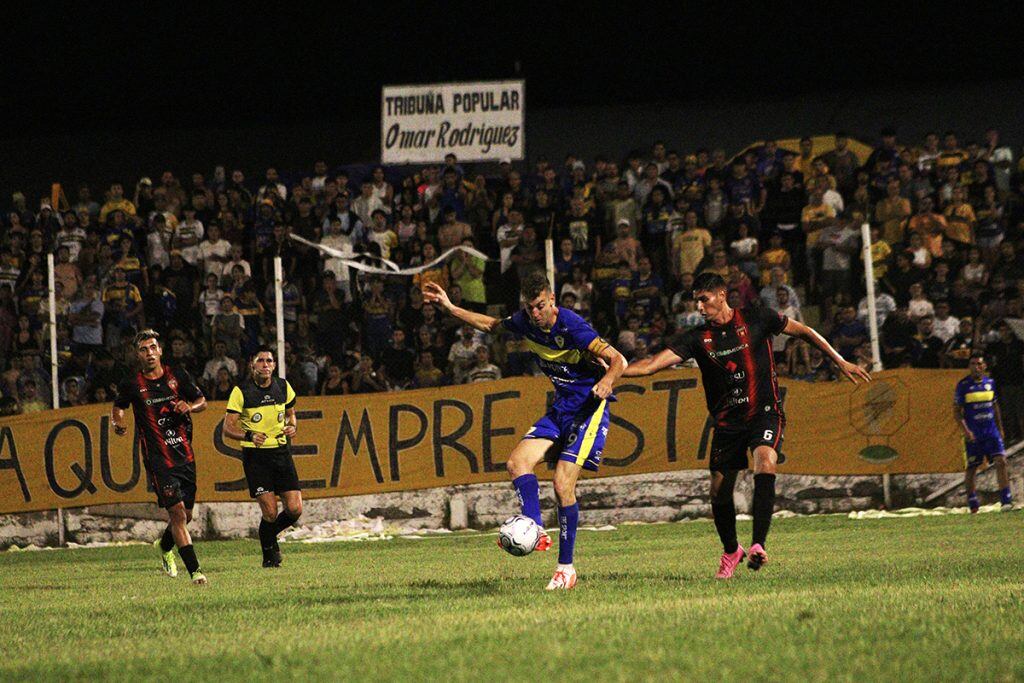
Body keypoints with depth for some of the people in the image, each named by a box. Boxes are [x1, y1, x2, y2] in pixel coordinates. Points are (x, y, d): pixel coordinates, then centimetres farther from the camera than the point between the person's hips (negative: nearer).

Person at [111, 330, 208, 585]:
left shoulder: (178, 375, 4)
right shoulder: (132, 384, -2)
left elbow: (202, 401, 15)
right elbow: (117, 407, 15)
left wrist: (189, 406, -7)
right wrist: (118, 423, -6)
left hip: (185, 455, 4)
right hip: (158, 458, -4)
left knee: (186, 515, 11)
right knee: (177, 514, -14)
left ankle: (165, 546, 44)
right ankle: (194, 571, -14)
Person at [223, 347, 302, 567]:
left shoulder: (283, 387, 4)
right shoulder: (241, 391, -9)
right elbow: (228, 428, -11)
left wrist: (292, 426, -1)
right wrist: (249, 436, -29)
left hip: (281, 452, 4)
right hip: (255, 455, -4)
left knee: (295, 510, -4)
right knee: (270, 512, -10)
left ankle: (270, 535, 27)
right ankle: (269, 555, 15)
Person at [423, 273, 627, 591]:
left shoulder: (572, 327, -22)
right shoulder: (525, 322, 0)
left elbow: (618, 359, -26)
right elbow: (491, 325, 22)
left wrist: (608, 379, -48)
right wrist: (450, 308, 16)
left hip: (590, 406, -8)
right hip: (561, 406, 8)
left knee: (563, 484, -15)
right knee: (518, 462, -9)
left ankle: (566, 567, -7)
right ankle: (536, 532, -20)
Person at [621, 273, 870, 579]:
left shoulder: (756, 318, -4)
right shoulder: (697, 338, 0)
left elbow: (802, 332, 8)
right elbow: (653, 364, -8)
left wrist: (840, 361, 9)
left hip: (764, 412, -3)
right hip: (727, 422, 3)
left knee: (765, 462, -30)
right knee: (719, 491, 3)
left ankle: (758, 545, -34)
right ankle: (731, 551, 30)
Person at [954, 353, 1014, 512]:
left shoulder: (990, 383, 8)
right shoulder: (963, 385, -4)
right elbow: (956, 412, -4)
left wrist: (1000, 429, 19)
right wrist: (965, 430, -16)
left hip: (991, 431, 3)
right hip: (973, 434, -3)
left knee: (1001, 462, -11)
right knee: (972, 468, 2)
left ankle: (1006, 499, -9)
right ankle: (973, 503, 17)